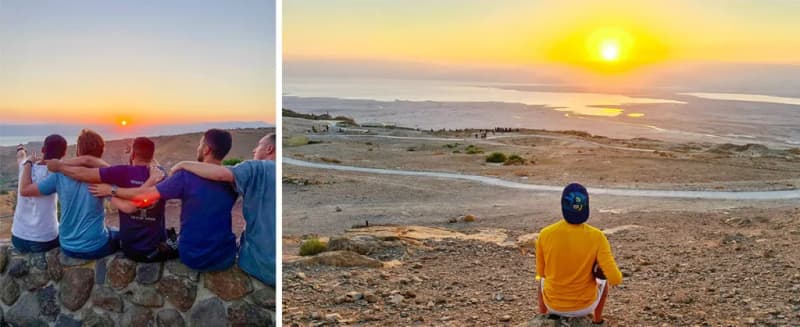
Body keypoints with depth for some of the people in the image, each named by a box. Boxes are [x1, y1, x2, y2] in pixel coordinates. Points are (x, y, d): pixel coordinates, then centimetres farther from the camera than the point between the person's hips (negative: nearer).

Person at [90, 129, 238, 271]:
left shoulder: (186, 176, -14)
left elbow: (145, 194, -9)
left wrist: (112, 191, 6)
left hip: (192, 257, -2)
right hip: (226, 257, 2)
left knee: (171, 237, 32)